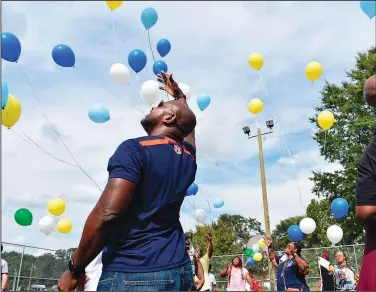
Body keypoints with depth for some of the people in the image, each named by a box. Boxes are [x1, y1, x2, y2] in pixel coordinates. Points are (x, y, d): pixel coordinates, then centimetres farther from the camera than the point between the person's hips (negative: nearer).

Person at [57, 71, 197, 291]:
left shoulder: (135, 149, -11)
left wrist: (75, 269, -11)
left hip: (132, 274, -7)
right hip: (180, 270, 7)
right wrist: (179, 95, 49)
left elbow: (107, 213, -22)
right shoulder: (188, 156, 9)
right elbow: (188, 125, 34)